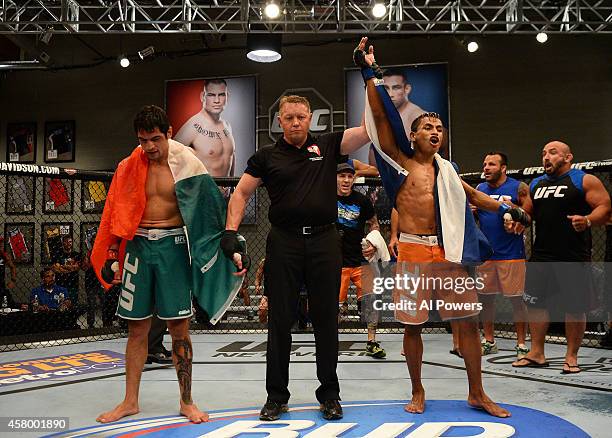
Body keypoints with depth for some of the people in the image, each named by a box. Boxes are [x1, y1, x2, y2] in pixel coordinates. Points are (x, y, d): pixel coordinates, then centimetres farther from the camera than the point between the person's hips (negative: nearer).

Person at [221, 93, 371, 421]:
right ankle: (276, 396, 19)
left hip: (324, 240, 0)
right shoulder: (266, 157, 7)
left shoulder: (327, 146, 7)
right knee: (279, 320, 6)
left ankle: (329, 394, 22)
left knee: (326, 320, 7)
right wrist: (230, 233, -6)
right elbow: (240, 194, 7)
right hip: (283, 243, 0)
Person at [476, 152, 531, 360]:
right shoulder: (479, 189, 11)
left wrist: (518, 222, -22)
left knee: (516, 298, 1)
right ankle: (489, 341, 22)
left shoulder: (518, 188, -3)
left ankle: (521, 344, 11)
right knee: (485, 297, 9)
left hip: (511, 254, -4)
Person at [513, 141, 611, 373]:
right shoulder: (535, 184, 16)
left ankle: (571, 357, 15)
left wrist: (588, 220, -25)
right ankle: (536, 354, 18)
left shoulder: (585, 180, -1)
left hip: (574, 258, -5)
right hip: (541, 256, 5)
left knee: (575, 307, 2)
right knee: (535, 302, 7)